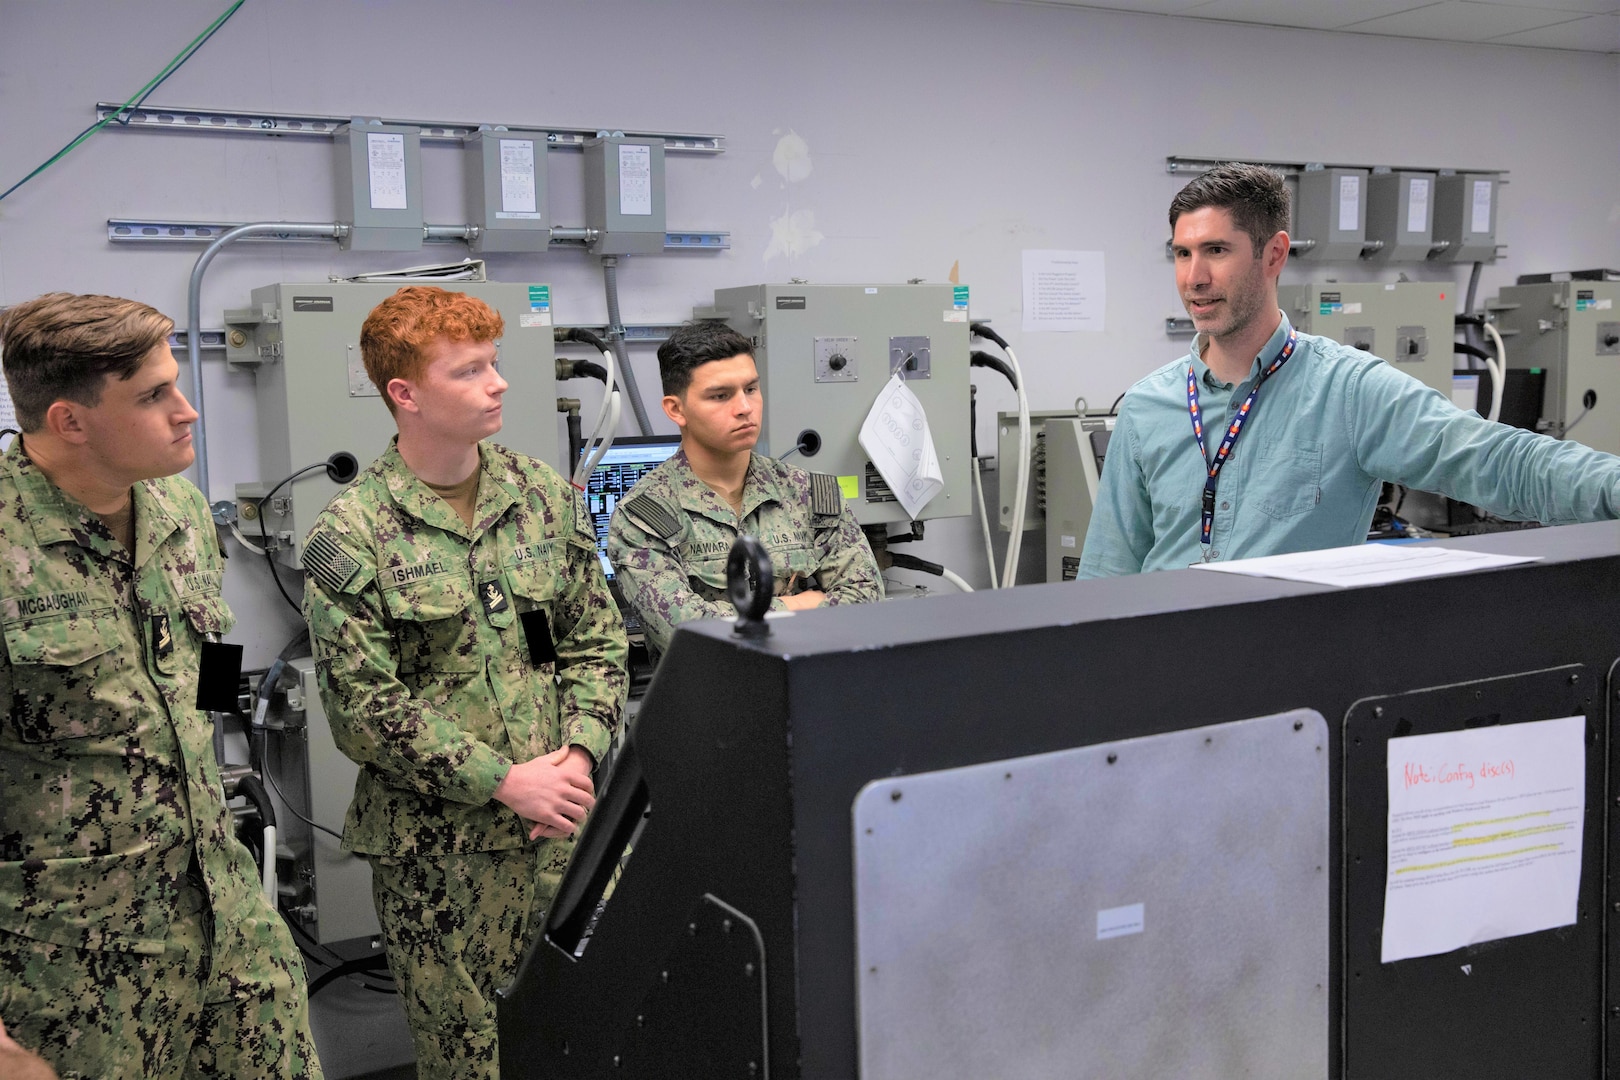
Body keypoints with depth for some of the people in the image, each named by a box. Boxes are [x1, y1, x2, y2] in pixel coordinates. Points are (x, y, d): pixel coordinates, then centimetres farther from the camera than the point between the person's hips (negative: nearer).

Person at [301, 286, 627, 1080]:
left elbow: (597, 642, 8)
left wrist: (579, 756, -7)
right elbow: (362, 708, -12)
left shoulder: (544, 495, 5)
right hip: (434, 844, -4)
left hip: (559, 824, 4)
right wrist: (504, 781, -15)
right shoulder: (350, 538, -10)